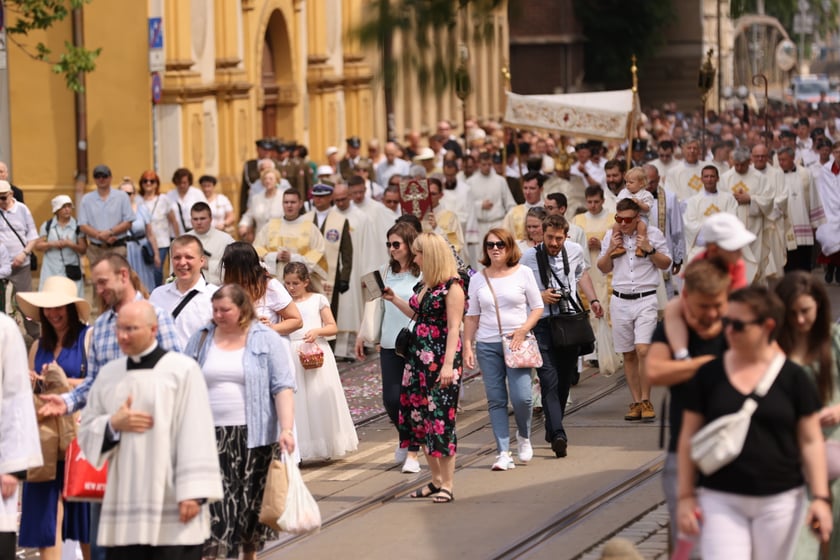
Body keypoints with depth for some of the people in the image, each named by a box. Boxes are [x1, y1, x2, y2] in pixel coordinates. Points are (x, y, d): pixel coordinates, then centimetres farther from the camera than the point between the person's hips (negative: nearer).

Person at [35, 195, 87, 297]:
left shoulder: (77, 226, 2)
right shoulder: (47, 225, 6)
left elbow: (83, 249, 2)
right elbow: (38, 246, 6)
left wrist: (71, 245, -15)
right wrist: (52, 244, -11)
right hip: (51, 271, 1)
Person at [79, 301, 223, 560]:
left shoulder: (182, 369, -3)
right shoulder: (109, 374, 13)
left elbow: (196, 435, -8)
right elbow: (86, 434, 15)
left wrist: (193, 492, -14)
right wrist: (113, 424, -6)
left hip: (171, 505, -5)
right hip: (123, 503, 5)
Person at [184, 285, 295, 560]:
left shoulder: (265, 339, 1)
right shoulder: (201, 339, 9)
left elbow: (282, 387, -4)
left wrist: (286, 428, -15)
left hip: (253, 435, -1)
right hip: (211, 435, 1)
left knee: (251, 501, 7)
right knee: (214, 502, -9)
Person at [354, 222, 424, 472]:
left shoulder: (423, 273, -6)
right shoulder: (386, 272, 9)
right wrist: (364, 335, 16)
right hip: (390, 344, 4)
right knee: (391, 398, 2)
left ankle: (412, 453, 7)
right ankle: (405, 439, 29)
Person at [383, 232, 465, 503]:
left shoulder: (452, 287, -11)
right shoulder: (426, 285, 14)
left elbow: (454, 328, -15)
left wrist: (448, 364, -20)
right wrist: (394, 299, 21)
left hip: (440, 358, -9)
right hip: (419, 356, 9)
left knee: (441, 419, -6)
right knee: (420, 416, 8)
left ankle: (447, 485, 1)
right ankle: (436, 480, 16)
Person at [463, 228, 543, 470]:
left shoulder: (523, 273, 2)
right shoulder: (478, 279, 7)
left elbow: (537, 307, 3)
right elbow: (472, 316, 11)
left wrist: (523, 329, -12)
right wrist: (467, 346, 4)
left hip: (517, 343, -2)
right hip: (487, 345, 2)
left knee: (521, 396, -11)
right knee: (496, 400, 0)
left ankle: (524, 437, 18)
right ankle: (503, 453, 2)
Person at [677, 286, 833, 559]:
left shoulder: (792, 377, 0)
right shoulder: (709, 375, 2)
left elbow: (811, 441, 3)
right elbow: (689, 437, 7)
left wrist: (820, 497, -4)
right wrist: (685, 496, 3)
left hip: (780, 501, 0)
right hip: (720, 500, 0)